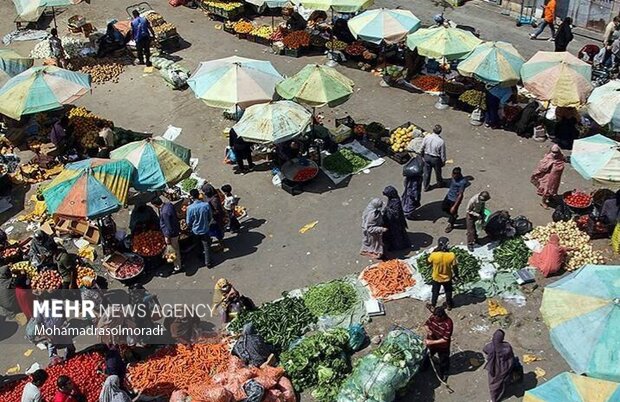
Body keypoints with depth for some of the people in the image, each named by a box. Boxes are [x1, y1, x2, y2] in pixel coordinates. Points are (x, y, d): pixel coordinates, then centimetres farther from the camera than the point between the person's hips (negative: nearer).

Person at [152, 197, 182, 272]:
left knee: (174, 250, 9)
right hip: (176, 229, 9)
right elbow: (176, 217, 8)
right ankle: (178, 262, 46)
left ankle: (178, 266, 26)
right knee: (176, 247, 27)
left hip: (172, 233, -9)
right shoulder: (169, 204, -6)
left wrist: (167, 237, -17)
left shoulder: (164, 212, -34)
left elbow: (168, 226, -28)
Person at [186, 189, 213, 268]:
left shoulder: (190, 208, -24)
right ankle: (208, 262, 19)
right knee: (207, 246, 13)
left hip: (195, 230, 0)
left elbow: (188, 222, -12)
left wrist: (190, 227, 11)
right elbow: (210, 218, -5)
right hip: (205, 229, 0)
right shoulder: (206, 205, -18)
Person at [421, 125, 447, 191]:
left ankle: (426, 186, 37)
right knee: (438, 172, 25)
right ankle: (439, 183, 51)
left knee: (426, 172, 21)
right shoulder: (441, 141, -29)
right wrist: (443, 161, 1)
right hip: (436, 159, -2)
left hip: (427, 156, 3)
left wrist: (422, 155, 15)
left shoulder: (426, 137, -20)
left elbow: (422, 148, -5)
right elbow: (442, 153, -17)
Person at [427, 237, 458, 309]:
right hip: (447, 278, 1)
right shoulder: (451, 255, -30)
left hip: (436, 278, -1)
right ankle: (449, 305, 50)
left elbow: (429, 261, -9)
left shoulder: (433, 255, -32)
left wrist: (434, 251, -5)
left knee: (435, 292, 26)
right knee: (448, 292, 29)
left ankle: (433, 305, 45)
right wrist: (456, 274, 5)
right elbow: (454, 267, -15)